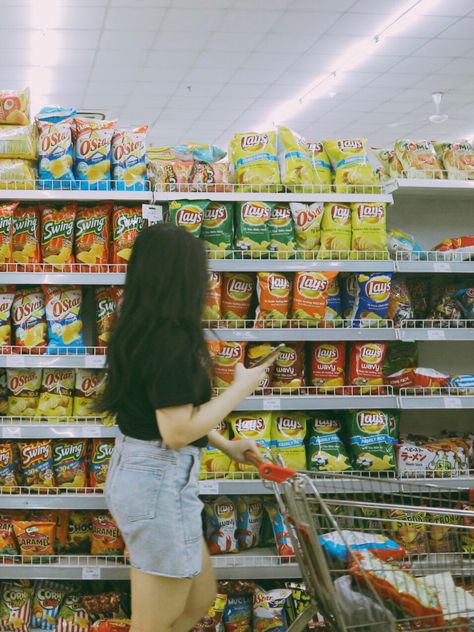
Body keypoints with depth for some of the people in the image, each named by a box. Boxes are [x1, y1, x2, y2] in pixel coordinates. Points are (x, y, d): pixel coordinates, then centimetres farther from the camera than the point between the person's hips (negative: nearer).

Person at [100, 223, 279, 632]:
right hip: (160, 481, -10)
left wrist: (226, 445, 19)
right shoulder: (171, 340, -22)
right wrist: (241, 389, -12)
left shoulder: (138, 331, 7)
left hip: (134, 470, 10)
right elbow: (177, 431, -23)